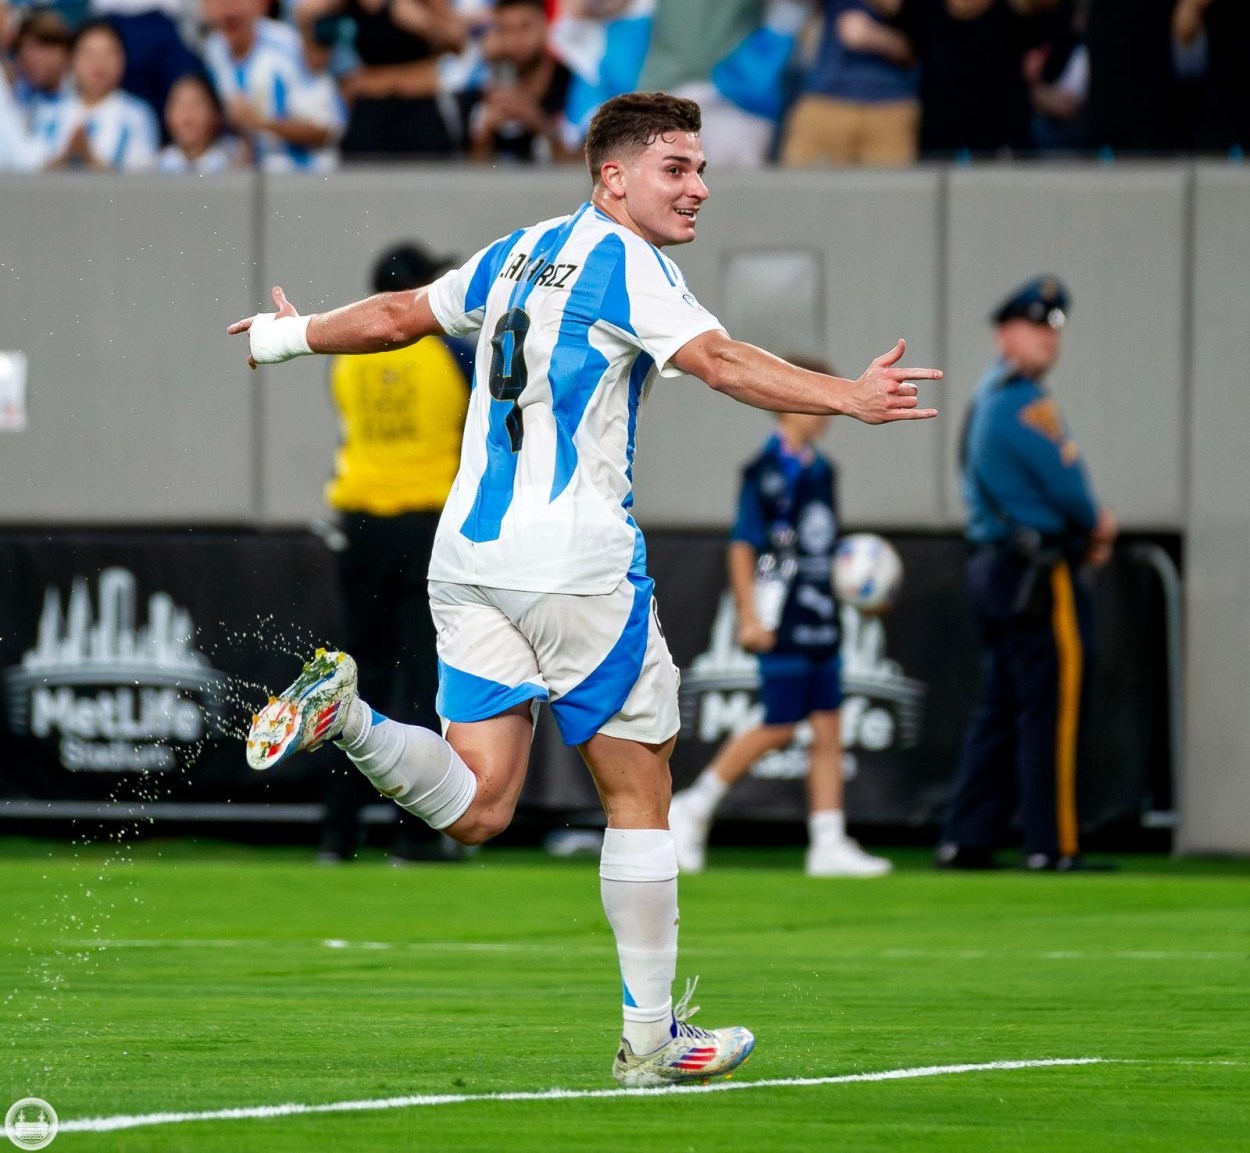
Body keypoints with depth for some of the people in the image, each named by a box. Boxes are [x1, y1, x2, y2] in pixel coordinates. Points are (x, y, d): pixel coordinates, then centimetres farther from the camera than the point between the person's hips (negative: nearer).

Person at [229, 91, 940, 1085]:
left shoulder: (518, 255, 16)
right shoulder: (625, 263, -7)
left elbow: (397, 315, 26)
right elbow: (720, 361, -23)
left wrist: (288, 337, 45)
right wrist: (851, 399, -32)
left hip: (467, 556, 7)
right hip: (577, 564, -7)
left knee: (476, 807, 2)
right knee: (638, 793, 5)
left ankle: (347, 714, -22)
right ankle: (651, 1038, 9)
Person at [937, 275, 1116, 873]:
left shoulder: (986, 397, 18)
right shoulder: (1024, 399, -13)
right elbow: (1068, 485, -15)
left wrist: (1089, 529, 6)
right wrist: (1097, 525, 6)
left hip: (992, 565, 10)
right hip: (1040, 574, -10)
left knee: (1000, 709, 12)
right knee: (1049, 710, -7)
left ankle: (966, 840, 10)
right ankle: (1051, 846, -7)